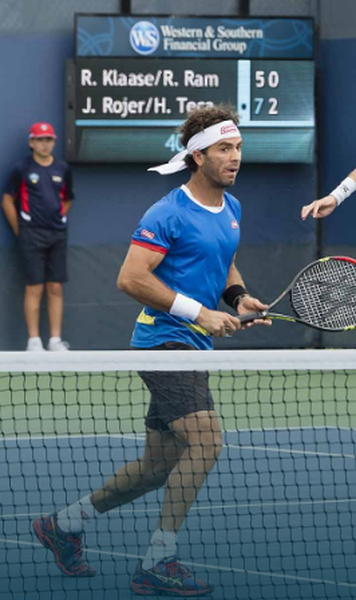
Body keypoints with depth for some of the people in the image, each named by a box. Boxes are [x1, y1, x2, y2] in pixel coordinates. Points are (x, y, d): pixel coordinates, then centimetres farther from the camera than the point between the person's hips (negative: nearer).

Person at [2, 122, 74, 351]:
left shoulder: (63, 169, 8)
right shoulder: (22, 169, -2)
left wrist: (58, 219, 10)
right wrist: (19, 230, 1)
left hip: (58, 234, 4)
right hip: (32, 235, -4)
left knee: (56, 288, 4)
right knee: (34, 288, -4)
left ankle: (56, 340, 7)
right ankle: (34, 341, -2)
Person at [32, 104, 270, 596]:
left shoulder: (232, 209, 13)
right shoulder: (169, 214, -14)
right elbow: (131, 279, -19)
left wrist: (238, 296, 7)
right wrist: (200, 312, -20)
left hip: (193, 349, 9)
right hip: (165, 340, -9)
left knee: (159, 467, 12)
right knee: (205, 441, -22)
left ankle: (64, 525, 28)